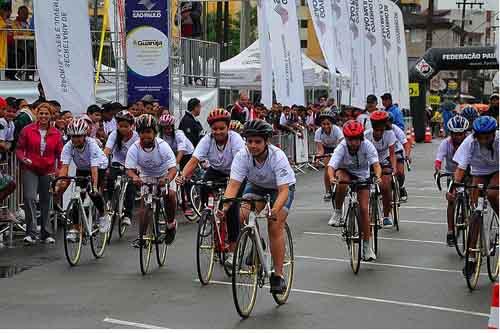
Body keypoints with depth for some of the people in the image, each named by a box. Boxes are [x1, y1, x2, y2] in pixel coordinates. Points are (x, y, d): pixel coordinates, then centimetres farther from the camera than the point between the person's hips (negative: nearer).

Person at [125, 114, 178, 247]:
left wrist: (167, 179, -55)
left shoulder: (163, 146, -28)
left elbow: (173, 168, -33)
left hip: (165, 176, -1)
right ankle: (141, 236, -7)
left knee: (170, 195, -26)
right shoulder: (134, 148, -23)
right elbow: (129, 169, -25)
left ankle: (171, 223, 0)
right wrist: (134, 177, -50)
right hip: (146, 176, 1)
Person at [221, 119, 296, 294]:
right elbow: (233, 184, -32)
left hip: (281, 187, -3)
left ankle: (278, 275, -12)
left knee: (275, 226, -20)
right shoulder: (242, 156, -27)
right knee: (244, 216, -22)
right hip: (256, 185, 3)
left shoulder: (278, 157, -34)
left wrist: (275, 210, -56)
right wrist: (226, 205, -50)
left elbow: (284, 190, -39)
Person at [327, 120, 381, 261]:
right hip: (345, 172, -1)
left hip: (362, 176, 1)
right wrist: (331, 178, -59)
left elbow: (376, 164, -34)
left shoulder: (367, 145, -25)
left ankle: (367, 245, 2)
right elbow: (331, 166, -37)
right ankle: (337, 212, -16)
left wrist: (378, 176, -55)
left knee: (363, 209, -8)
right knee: (341, 181, -38)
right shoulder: (342, 147, -27)